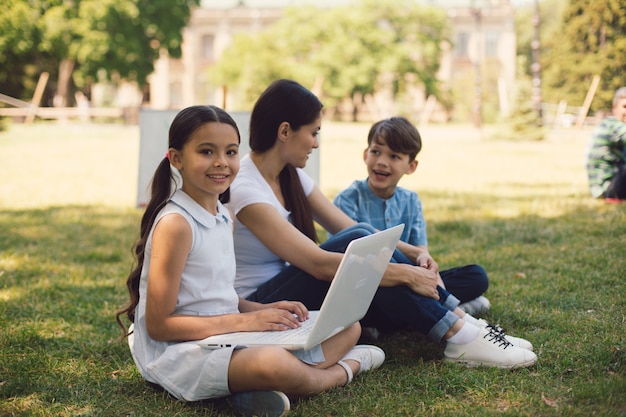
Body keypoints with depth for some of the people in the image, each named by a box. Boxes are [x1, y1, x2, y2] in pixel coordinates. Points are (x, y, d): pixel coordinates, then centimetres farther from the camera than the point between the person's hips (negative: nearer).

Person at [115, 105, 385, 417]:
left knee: (349, 327, 11)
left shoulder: (223, 215, 10)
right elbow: (158, 325, -17)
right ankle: (342, 370, -4)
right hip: (176, 351, -9)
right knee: (275, 364, -38)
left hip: (224, 339, 9)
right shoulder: (175, 223, -17)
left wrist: (265, 310, -1)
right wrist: (244, 321, -18)